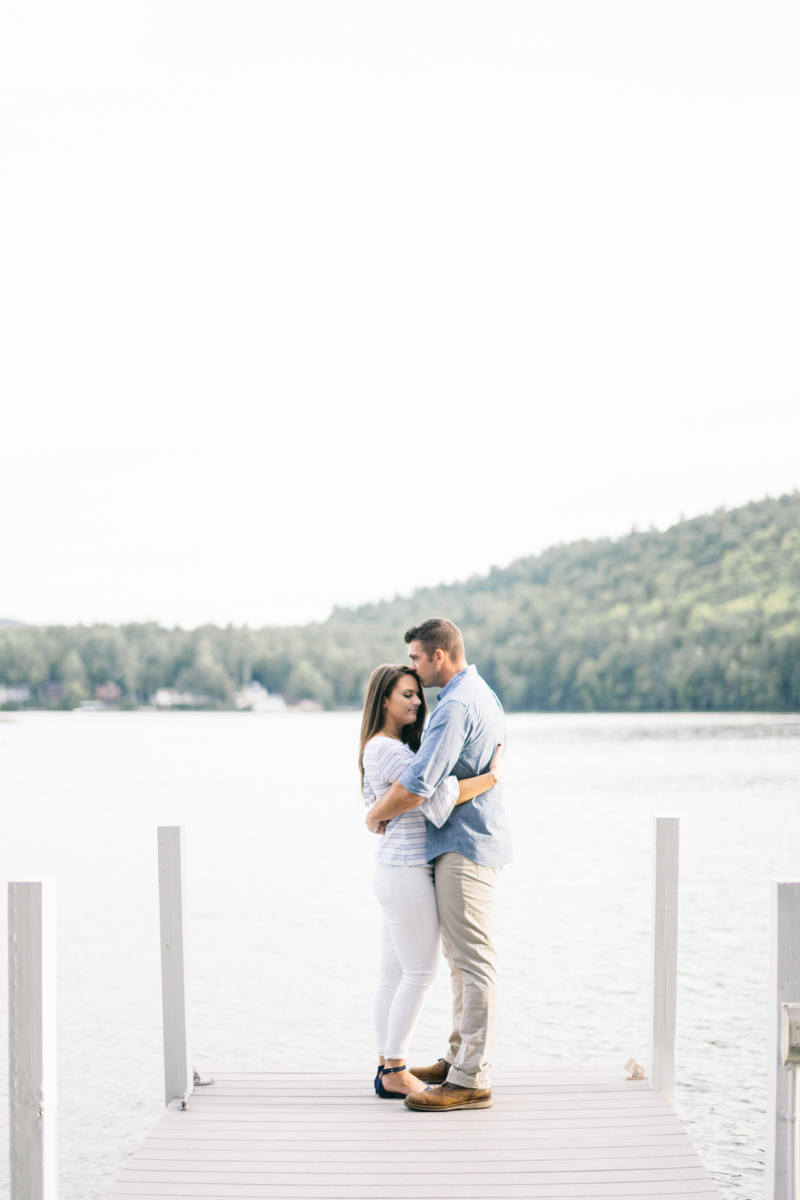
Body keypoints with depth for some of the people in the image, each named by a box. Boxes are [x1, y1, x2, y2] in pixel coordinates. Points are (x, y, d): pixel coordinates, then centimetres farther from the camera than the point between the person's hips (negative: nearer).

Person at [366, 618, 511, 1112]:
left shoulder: (456, 706, -19)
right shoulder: (483, 694, 15)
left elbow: (417, 785, -27)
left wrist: (376, 815, -9)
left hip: (465, 849, -11)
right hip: (476, 841, 11)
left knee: (474, 961, -9)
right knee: (463, 958, 17)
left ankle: (472, 1081, -7)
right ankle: (460, 1058, 25)